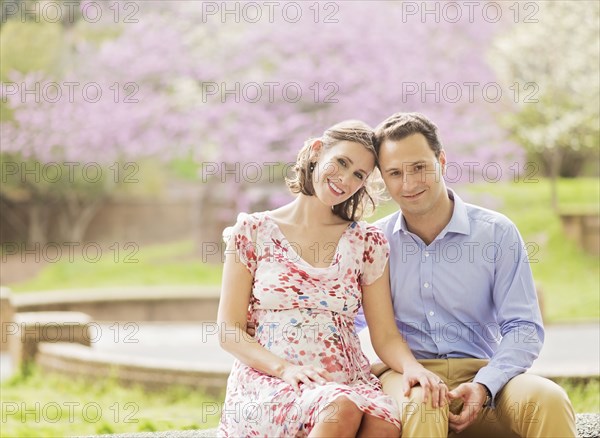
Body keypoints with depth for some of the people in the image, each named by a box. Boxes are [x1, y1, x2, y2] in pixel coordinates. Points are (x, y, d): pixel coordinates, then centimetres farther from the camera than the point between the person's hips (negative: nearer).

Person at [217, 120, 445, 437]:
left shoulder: (367, 242, 13)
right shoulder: (253, 231, 7)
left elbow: (385, 336, 8)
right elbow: (229, 331, 3)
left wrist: (413, 367, -15)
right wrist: (285, 368, -14)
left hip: (348, 384, 1)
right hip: (267, 381, -1)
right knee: (342, 409, -36)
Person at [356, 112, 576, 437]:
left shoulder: (497, 234, 4)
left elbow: (524, 327, 0)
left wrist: (484, 386, -16)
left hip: (483, 372, 0)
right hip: (407, 375, 0)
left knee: (548, 400, -32)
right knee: (422, 402, -38)